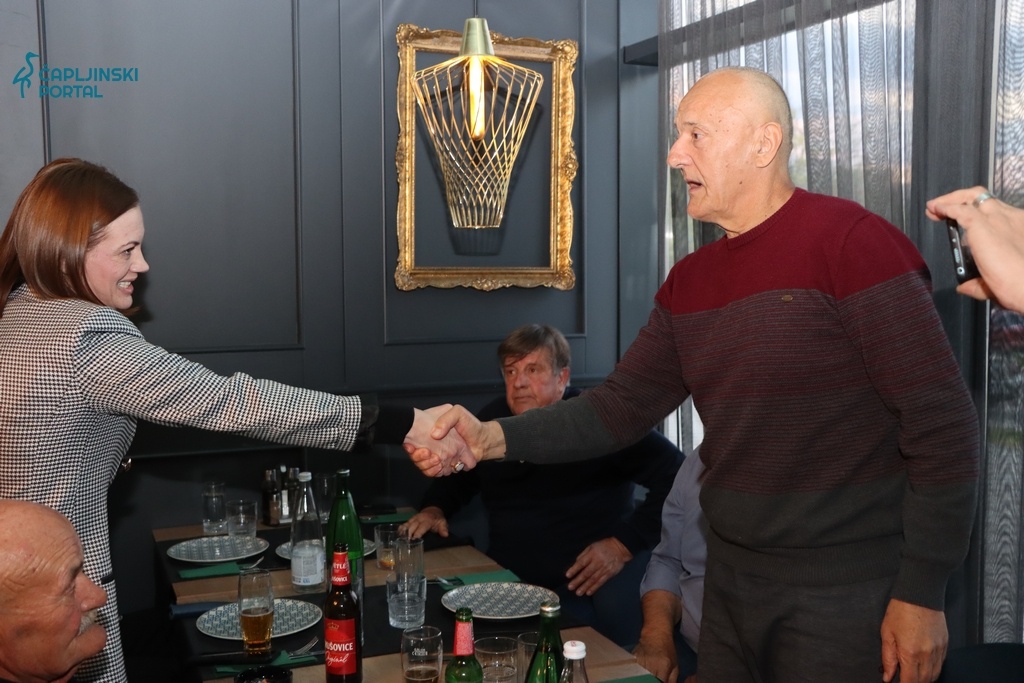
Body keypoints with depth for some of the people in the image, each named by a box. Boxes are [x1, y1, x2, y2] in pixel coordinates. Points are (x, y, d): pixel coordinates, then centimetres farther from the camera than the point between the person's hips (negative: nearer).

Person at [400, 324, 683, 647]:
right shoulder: (492, 419, 9)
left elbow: (678, 475, -13)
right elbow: (458, 478, 26)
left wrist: (625, 544, -16)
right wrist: (434, 508, 6)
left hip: (589, 584, -5)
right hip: (508, 581, 6)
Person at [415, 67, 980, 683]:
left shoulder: (850, 241, -15)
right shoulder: (689, 282, 7)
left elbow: (942, 424, -16)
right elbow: (619, 408, 3)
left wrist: (922, 595, -15)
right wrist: (494, 438, -11)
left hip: (845, 595, -6)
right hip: (731, 580, 7)